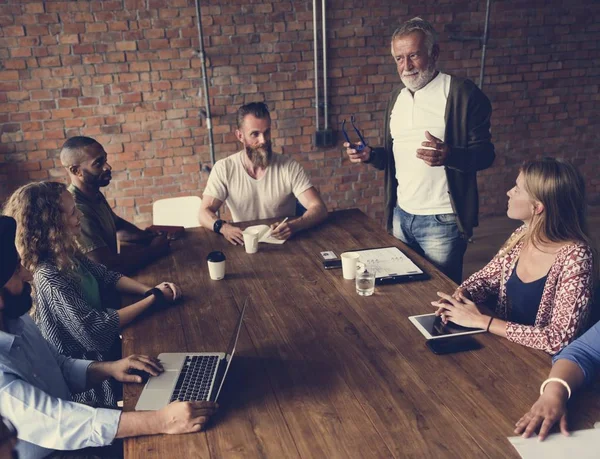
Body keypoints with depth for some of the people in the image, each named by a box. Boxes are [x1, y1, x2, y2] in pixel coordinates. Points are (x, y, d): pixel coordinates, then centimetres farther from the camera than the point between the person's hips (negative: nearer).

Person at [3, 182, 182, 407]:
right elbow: (96, 330, -30)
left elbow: (108, 277, 7)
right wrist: (153, 299, -23)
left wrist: (150, 289, -10)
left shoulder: (67, 254, -5)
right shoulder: (50, 278, -31)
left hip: (101, 348, 8)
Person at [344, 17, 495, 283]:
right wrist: (370, 155, -3)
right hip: (400, 215, 6)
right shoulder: (397, 97, 11)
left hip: (441, 220, -6)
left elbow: (484, 154, -12)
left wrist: (448, 155, -32)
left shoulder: (462, 93, -10)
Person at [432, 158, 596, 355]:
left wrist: (481, 321, -25)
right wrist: (460, 295, -12)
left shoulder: (575, 257, -23)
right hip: (504, 345, 5)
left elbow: (559, 339, -25)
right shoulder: (523, 235, -4)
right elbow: (487, 278, 9)